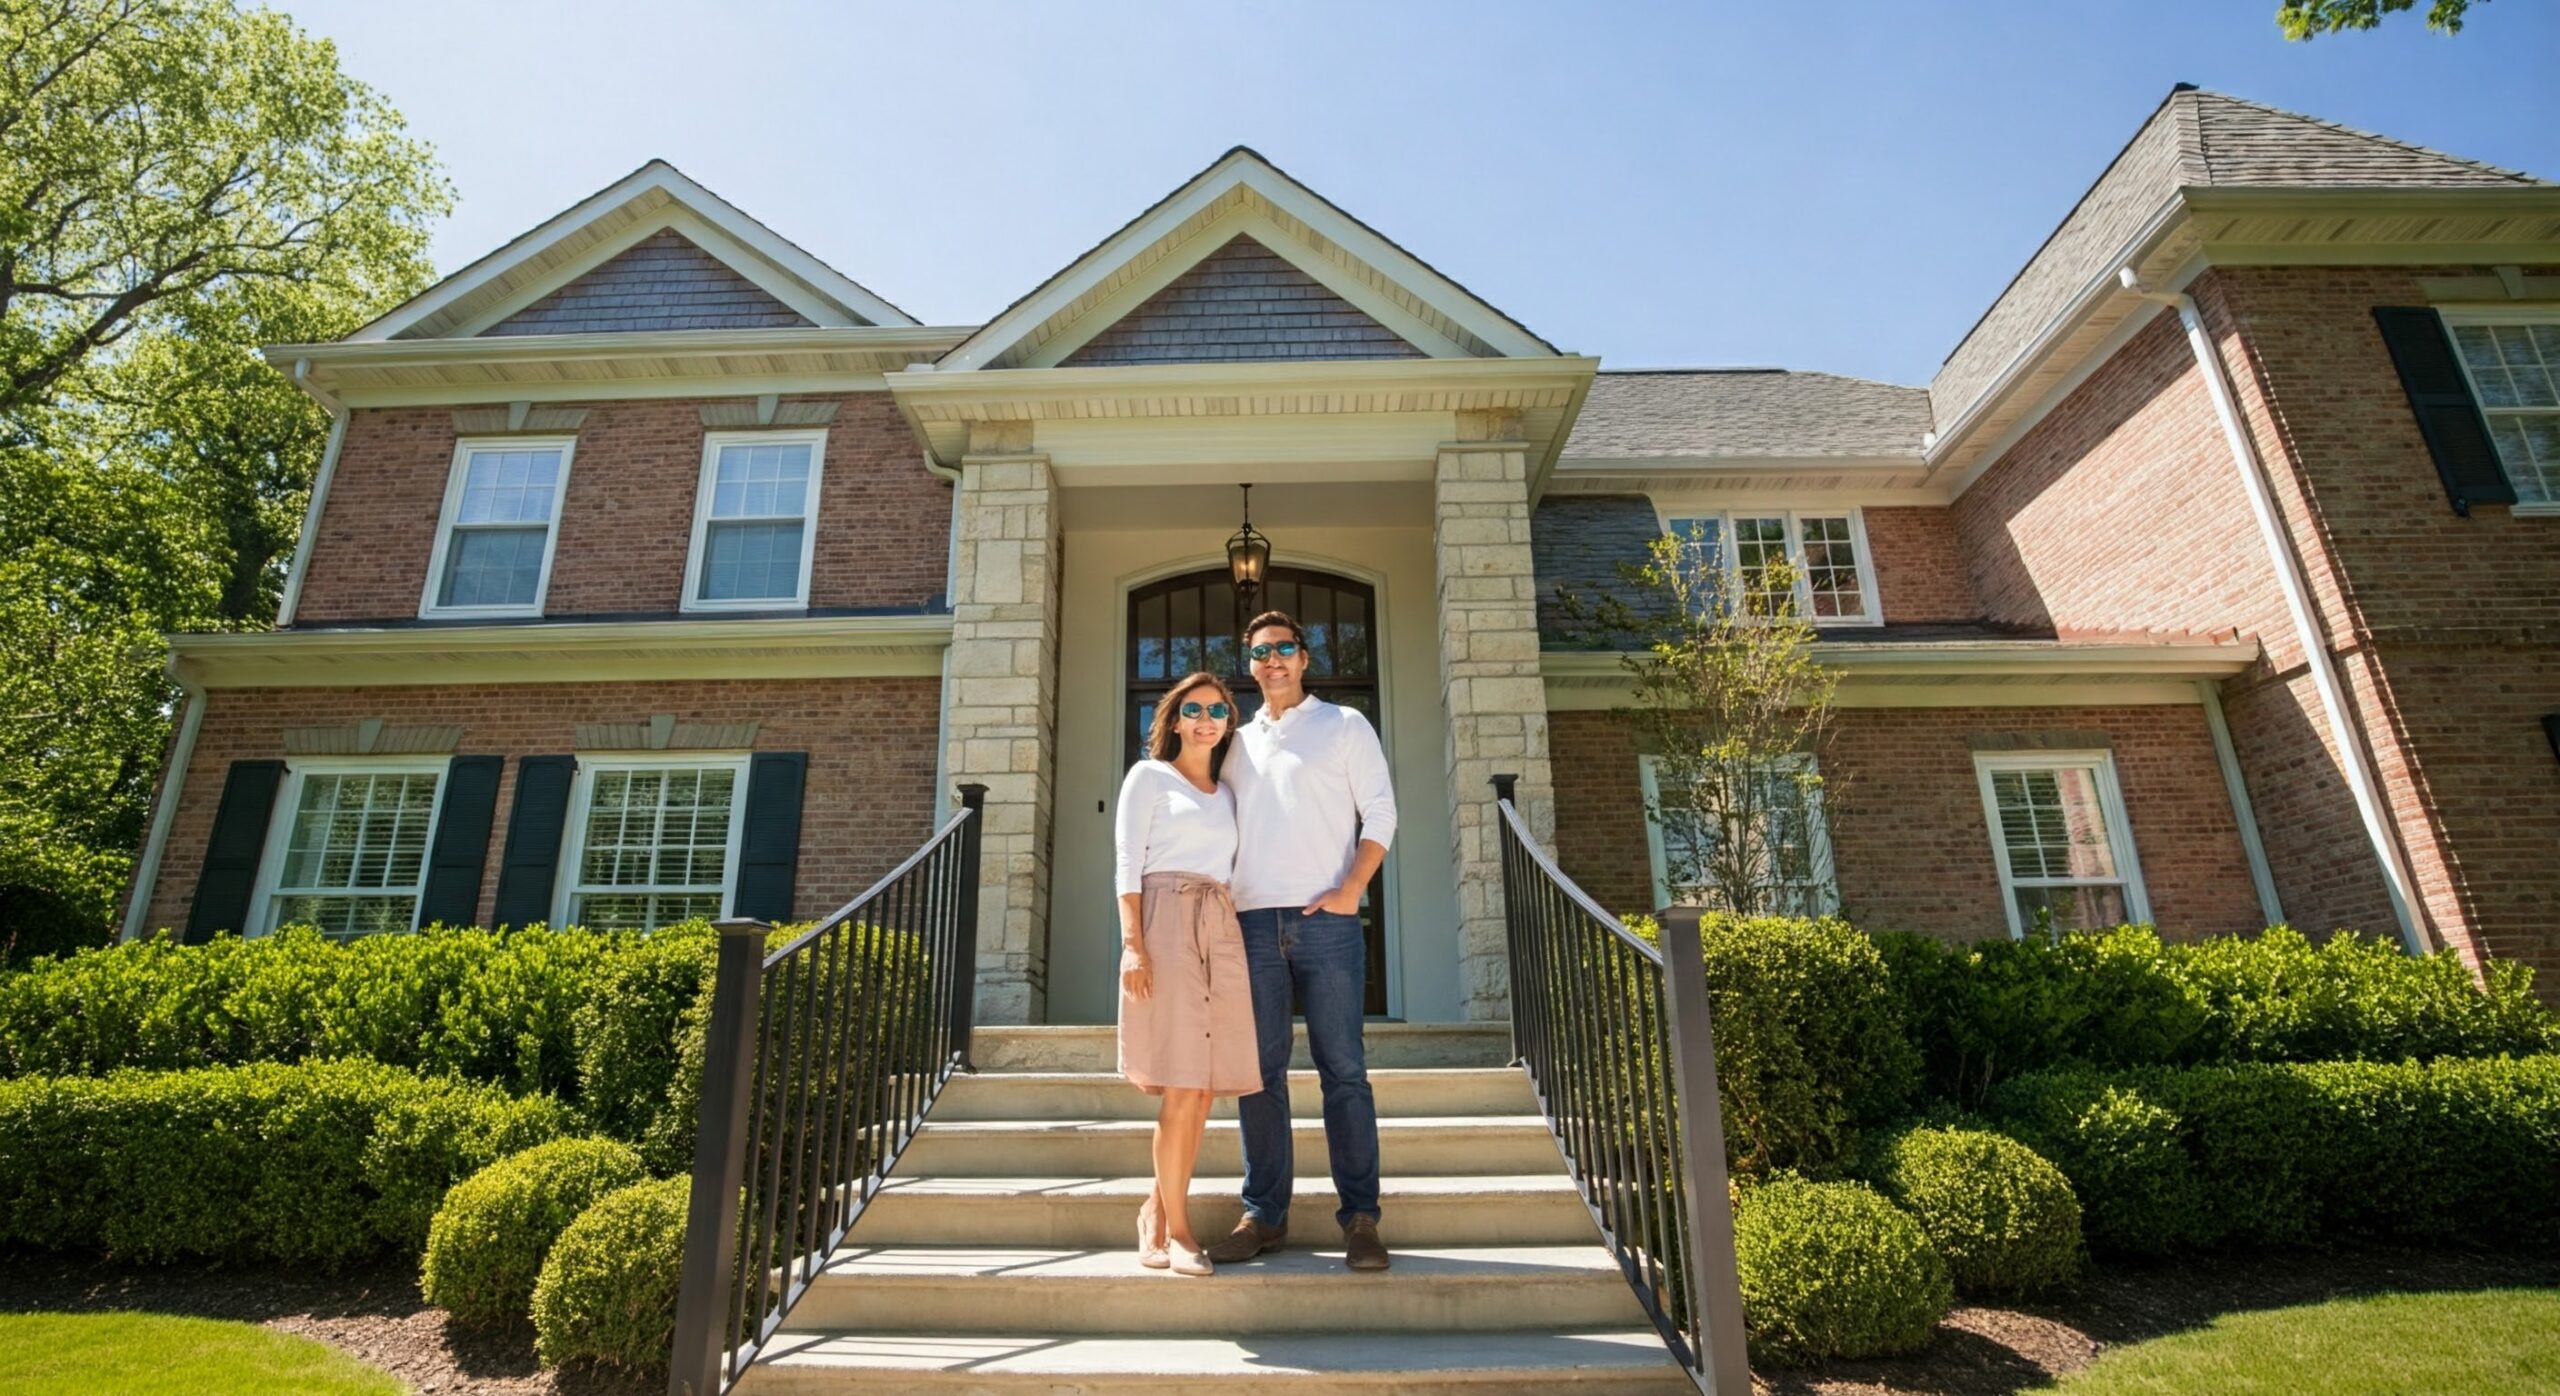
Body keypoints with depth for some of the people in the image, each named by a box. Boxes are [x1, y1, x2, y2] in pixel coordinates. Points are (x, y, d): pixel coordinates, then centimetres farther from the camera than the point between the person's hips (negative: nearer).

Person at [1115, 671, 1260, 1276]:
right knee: (1182, 1089, -8)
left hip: (1223, 931, 5)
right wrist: (1132, 942, -13)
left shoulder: (1228, 794, 22)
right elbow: (1128, 863, -1)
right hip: (1166, 920, -5)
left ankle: (1158, 1207, 21)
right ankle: (1176, 1228, 5)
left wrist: (1247, 943, 9)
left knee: (1202, 1092, 4)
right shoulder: (1149, 776, 7)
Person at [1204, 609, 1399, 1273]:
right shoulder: (1239, 742, 19)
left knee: (1343, 1070, -1)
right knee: (1260, 1072, 6)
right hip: (1253, 922, 4)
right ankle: (1263, 1214, 16)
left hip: (1326, 920, -3)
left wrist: (1351, 888, -11)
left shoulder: (1344, 725, 8)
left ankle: (1360, 1217, 7)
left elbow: (1380, 811, 2)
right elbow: (1220, 830, 19)